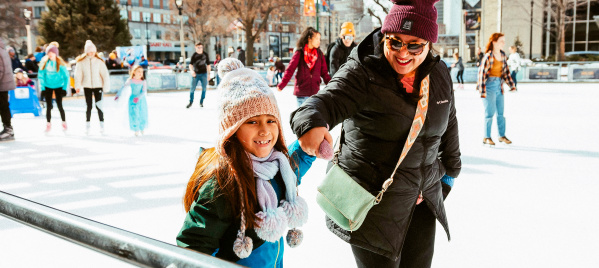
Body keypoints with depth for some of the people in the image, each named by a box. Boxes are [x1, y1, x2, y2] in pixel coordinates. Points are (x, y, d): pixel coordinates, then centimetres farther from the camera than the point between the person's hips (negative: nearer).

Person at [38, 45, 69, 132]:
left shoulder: (60, 63, -8)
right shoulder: (44, 63, -3)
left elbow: (66, 76, -1)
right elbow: (41, 76, 3)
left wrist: (65, 88, -5)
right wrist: (42, 87, -1)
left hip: (58, 86, -2)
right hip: (48, 86, 2)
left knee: (59, 105, -5)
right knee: (48, 106, 5)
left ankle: (64, 123, 13)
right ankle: (48, 124, 15)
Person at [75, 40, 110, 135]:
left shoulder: (99, 61, -2)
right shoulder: (81, 61, 0)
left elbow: (105, 74, 0)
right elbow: (78, 74, 2)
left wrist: (106, 87, -2)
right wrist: (78, 86, -4)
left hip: (97, 86, -1)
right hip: (87, 86, 1)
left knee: (98, 106, -4)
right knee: (89, 106, 5)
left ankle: (101, 124, 9)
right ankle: (87, 124, 18)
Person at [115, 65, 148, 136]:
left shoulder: (143, 82, -4)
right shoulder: (130, 81, -4)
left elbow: (144, 91, -13)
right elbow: (123, 88, -6)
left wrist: (138, 97, -27)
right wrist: (118, 95, -16)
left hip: (141, 100, 1)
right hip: (133, 101, -1)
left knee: (142, 115, 6)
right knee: (134, 115, -3)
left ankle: (141, 129, 28)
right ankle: (136, 130, 9)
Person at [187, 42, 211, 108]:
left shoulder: (205, 55, 3)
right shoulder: (194, 55, -3)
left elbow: (208, 65, 11)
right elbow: (190, 64, -10)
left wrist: (209, 74, 10)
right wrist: (192, 71, -30)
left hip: (204, 74, 2)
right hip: (196, 74, -2)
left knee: (204, 88, 3)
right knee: (192, 88, -2)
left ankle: (201, 102, 17)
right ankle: (191, 102, 15)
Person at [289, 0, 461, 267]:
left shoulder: (439, 74, 3)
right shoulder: (362, 72, -17)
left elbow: (448, 126, 17)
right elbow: (329, 100, -35)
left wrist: (449, 172, 26)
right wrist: (311, 122, -58)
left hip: (424, 194, 6)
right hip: (373, 200, -6)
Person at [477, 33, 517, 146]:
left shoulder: (503, 55, 6)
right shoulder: (488, 56, -15)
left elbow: (506, 71, 13)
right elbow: (482, 72, -15)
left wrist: (512, 85, 12)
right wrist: (482, 91, -17)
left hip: (499, 85, 7)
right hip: (489, 86, -6)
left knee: (500, 112, 12)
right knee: (490, 113, -1)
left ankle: (502, 135, 25)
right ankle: (486, 137, 12)